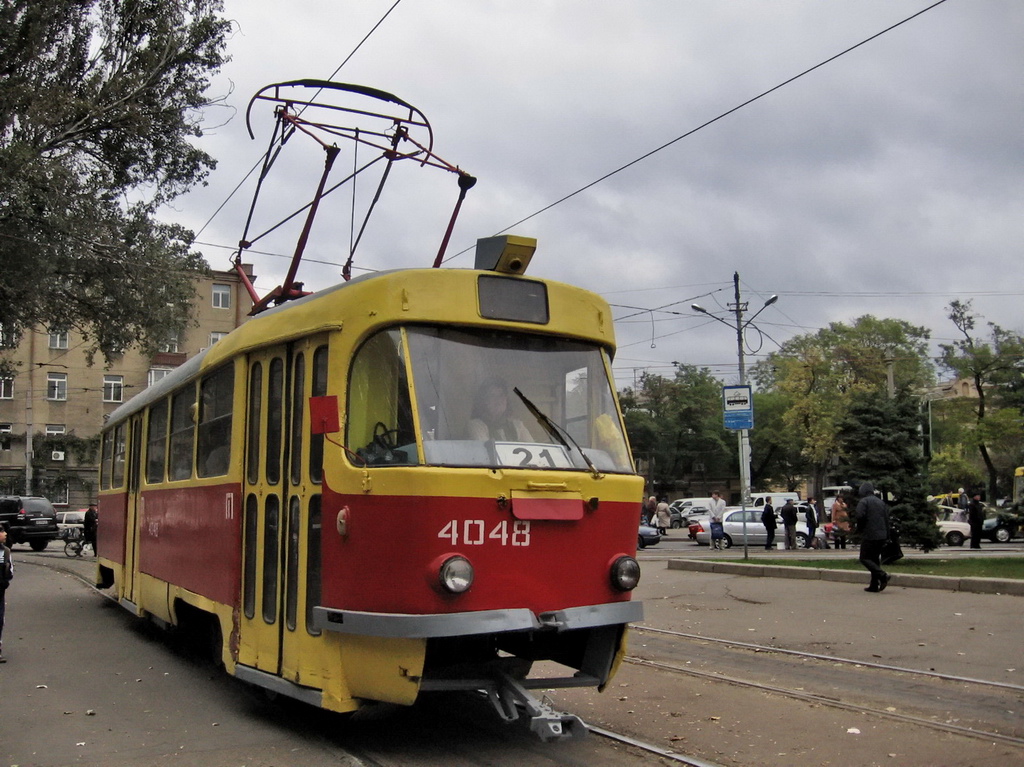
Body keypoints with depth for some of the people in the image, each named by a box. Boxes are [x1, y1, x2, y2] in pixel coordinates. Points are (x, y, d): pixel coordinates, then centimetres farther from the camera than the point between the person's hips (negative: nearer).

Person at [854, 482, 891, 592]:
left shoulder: (863, 501, -7)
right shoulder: (881, 502, 15)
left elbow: (859, 515, -22)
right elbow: (887, 518, 14)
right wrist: (886, 536, 15)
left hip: (869, 535, -7)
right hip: (881, 536, 7)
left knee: (865, 558, -2)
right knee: (875, 559, 13)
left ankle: (882, 575, -21)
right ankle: (874, 585, 9)